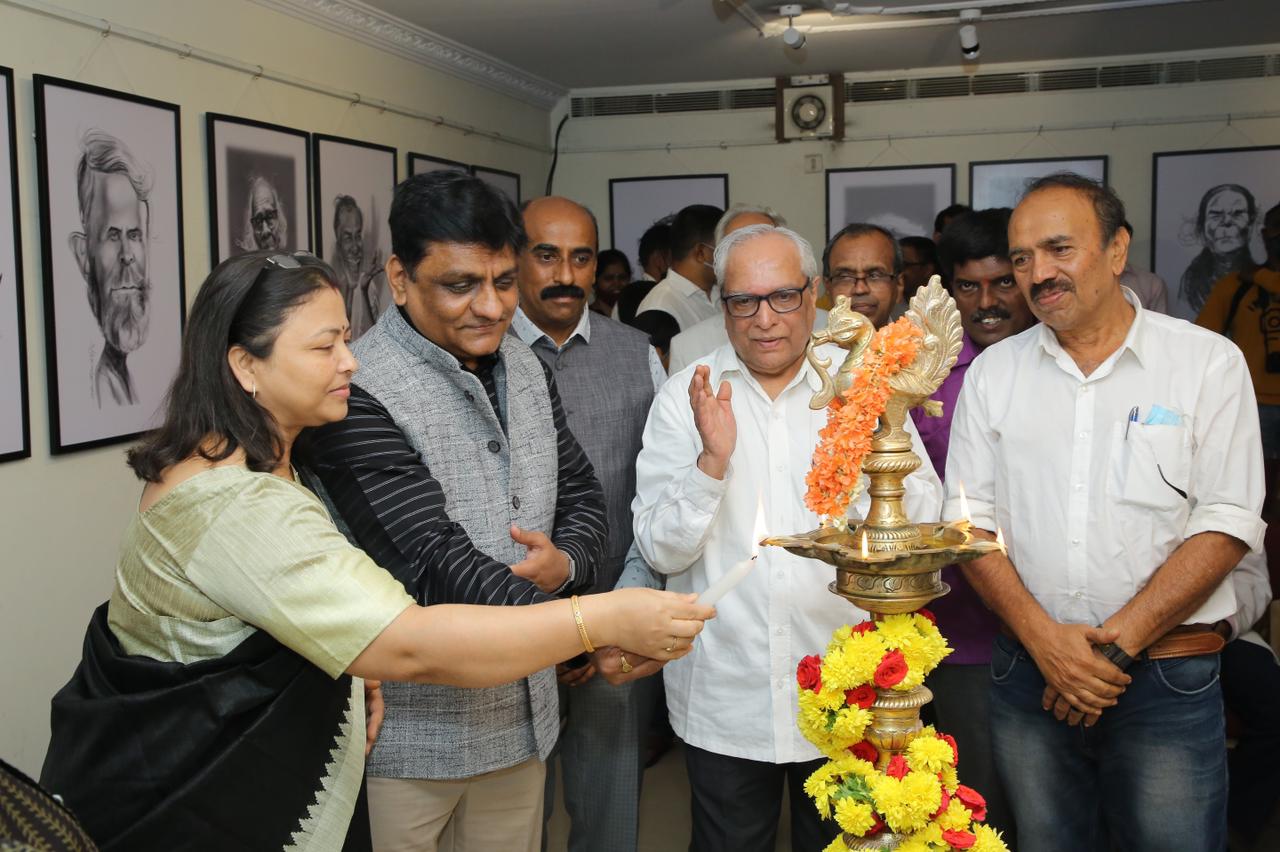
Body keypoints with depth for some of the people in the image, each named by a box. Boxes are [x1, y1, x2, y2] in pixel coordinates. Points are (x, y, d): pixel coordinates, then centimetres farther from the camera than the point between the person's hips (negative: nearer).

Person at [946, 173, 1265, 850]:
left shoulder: (1209, 362, -2)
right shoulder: (993, 372, 5)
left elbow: (1226, 525, -8)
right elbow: (971, 519, 2)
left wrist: (1115, 643, -14)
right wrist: (1043, 637, -11)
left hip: (1168, 682, -2)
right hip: (1029, 676, 2)